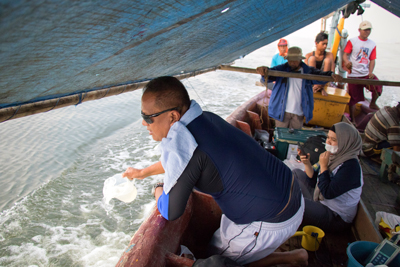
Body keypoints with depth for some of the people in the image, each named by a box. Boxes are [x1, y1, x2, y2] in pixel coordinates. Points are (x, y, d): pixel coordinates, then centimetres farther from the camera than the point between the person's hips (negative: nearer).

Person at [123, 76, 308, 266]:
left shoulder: (182, 141, -29)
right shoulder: (204, 118, -1)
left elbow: (171, 212, -21)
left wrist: (158, 191, 1)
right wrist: (143, 172, 27)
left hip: (274, 222, -9)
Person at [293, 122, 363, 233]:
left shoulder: (351, 166, -25)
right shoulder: (333, 156, -1)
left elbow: (328, 193, -29)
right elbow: (314, 181, 3)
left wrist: (323, 166, -23)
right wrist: (307, 163, -13)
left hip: (336, 218, -9)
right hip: (320, 201, 9)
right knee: (296, 173, 13)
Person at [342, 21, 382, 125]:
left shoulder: (372, 44, 10)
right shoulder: (352, 41, 2)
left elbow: (372, 60, 8)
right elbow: (345, 54, -7)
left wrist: (370, 72, -9)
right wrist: (347, 62, -30)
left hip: (366, 73, 3)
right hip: (353, 74, -2)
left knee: (378, 86, -23)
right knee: (353, 99, 2)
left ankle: (373, 103, 8)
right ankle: (353, 120, 18)